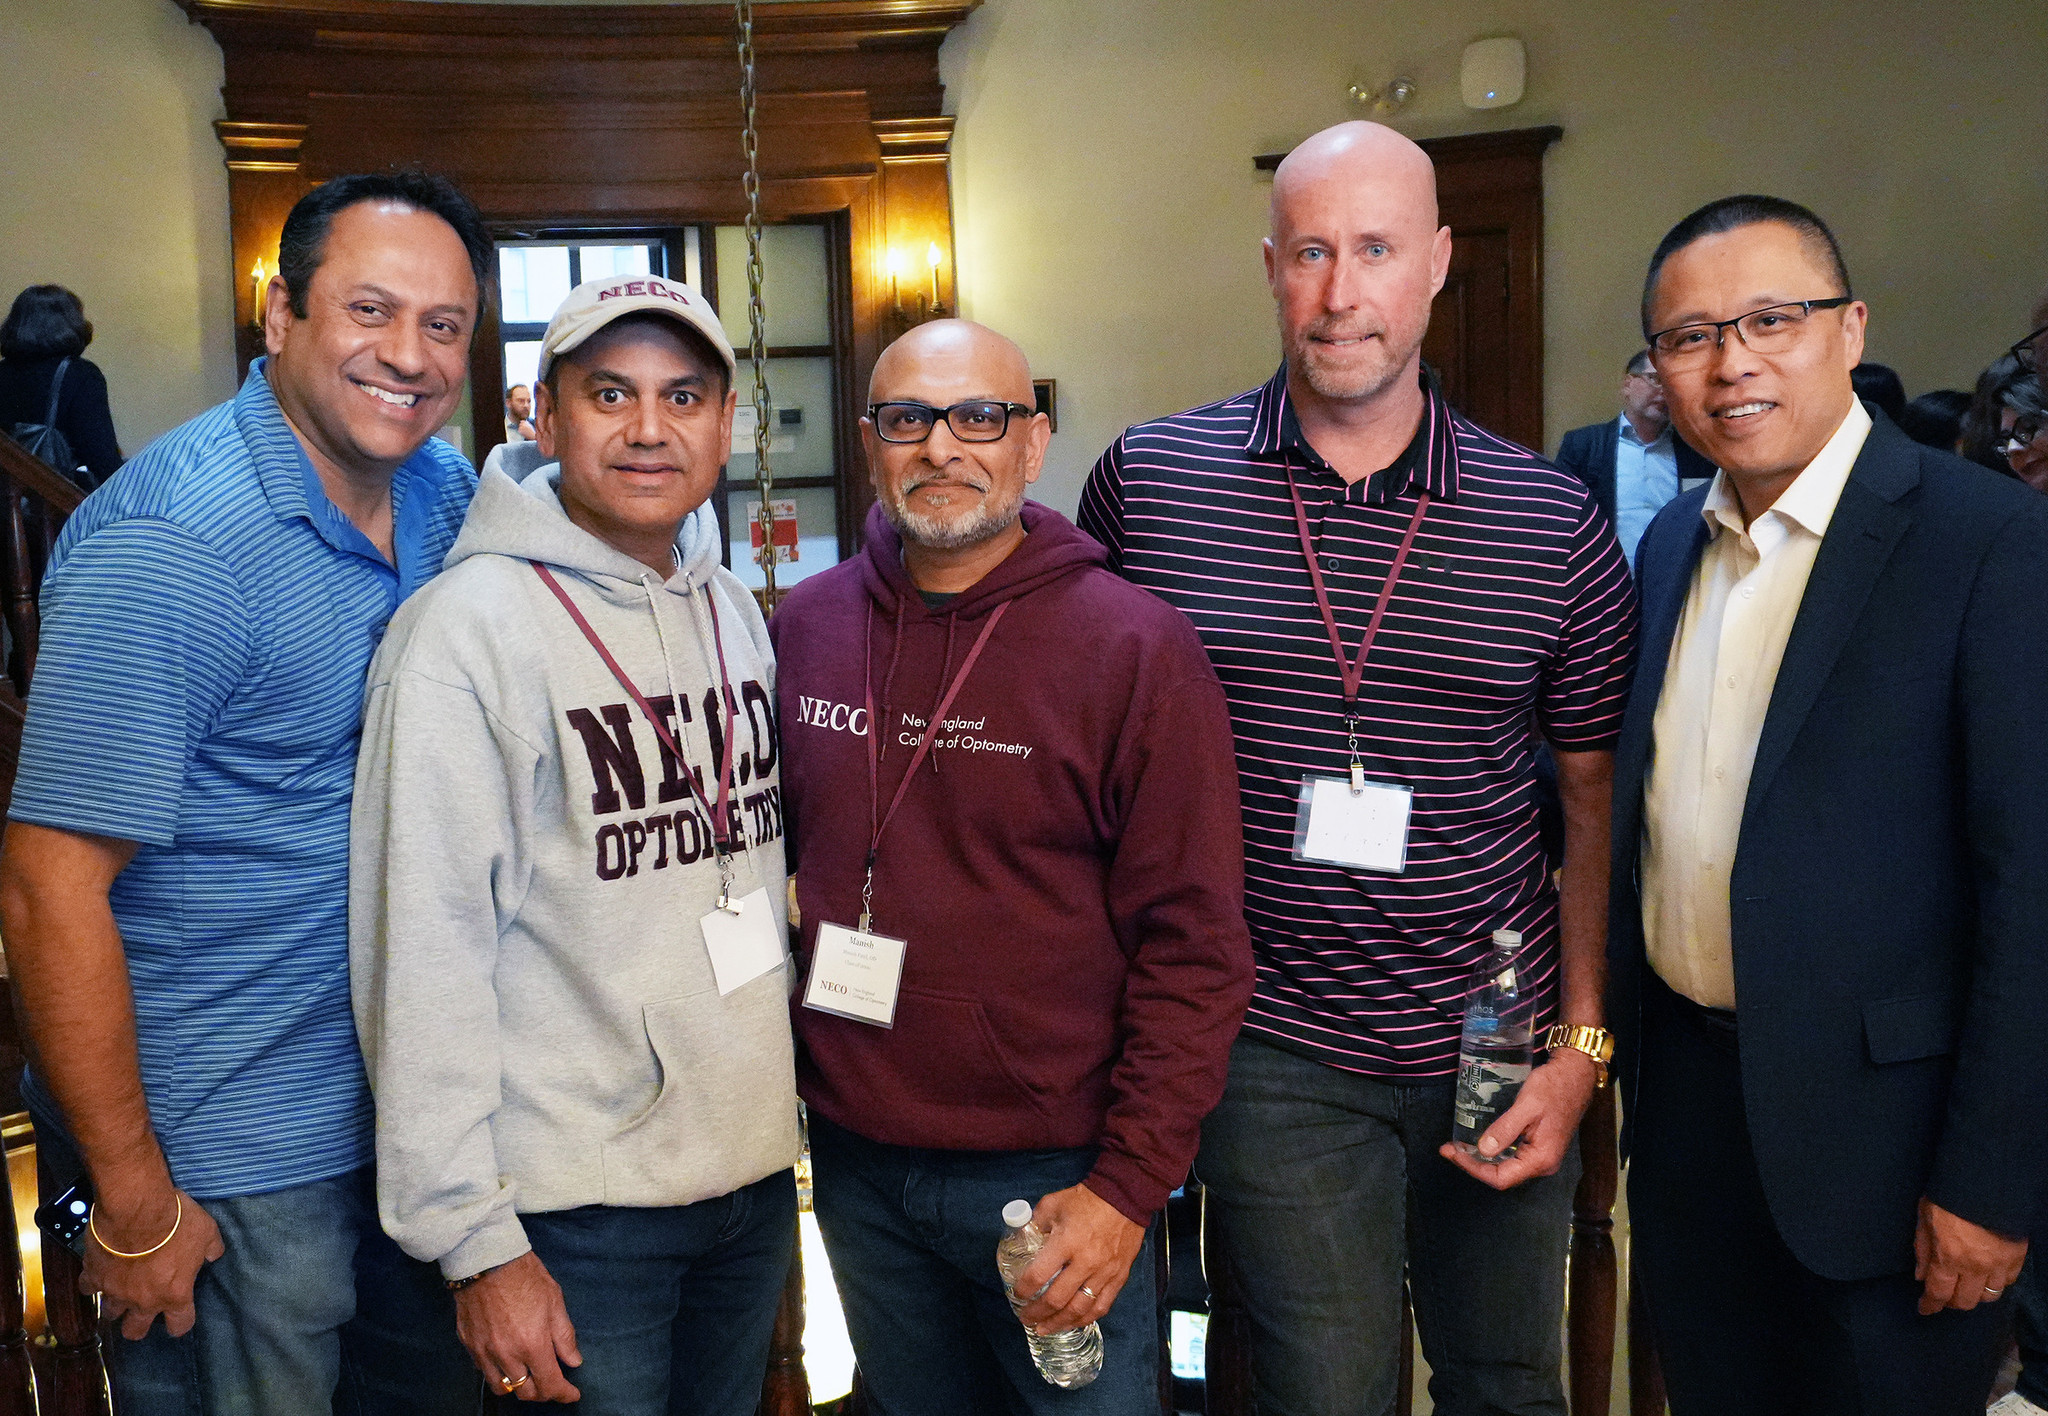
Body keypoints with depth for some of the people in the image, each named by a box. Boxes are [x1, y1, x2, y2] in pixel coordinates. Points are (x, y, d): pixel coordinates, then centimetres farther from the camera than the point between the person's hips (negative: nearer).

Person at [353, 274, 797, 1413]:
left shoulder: (734, 610, 6)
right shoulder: (471, 625, -15)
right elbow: (423, 953, -17)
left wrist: (785, 1101, 15)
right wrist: (476, 1242, -16)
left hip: (758, 1172, 7)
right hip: (575, 1210, -6)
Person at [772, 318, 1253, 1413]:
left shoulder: (1133, 647, -13)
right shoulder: (805, 624, 1)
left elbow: (1194, 946, -13)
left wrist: (1130, 1186, -16)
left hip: (1056, 1178, -4)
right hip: (853, 1159, 5)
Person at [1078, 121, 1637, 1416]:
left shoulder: (1556, 522, -3)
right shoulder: (1147, 481, -5)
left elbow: (1599, 801, 3)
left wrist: (1583, 1045, -2)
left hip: (1503, 1049, 2)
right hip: (1277, 1053, -2)